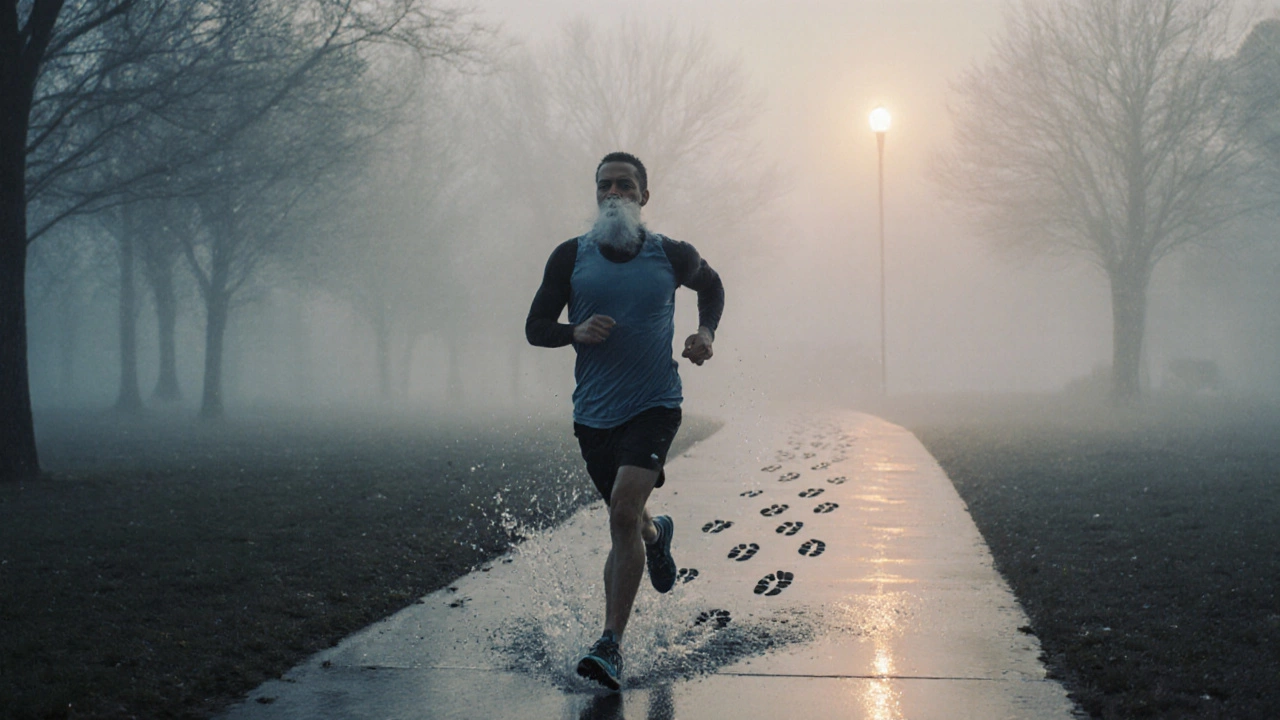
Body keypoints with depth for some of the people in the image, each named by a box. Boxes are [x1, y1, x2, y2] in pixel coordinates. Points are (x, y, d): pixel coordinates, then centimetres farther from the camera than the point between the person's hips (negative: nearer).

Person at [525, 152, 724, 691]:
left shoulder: (671, 256, 0)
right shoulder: (570, 257, 0)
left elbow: (711, 285, 22)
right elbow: (535, 328, 3)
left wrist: (706, 332, 3)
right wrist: (576, 332, -18)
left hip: (655, 404, -3)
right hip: (594, 413, 3)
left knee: (624, 508, -22)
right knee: (626, 523, 15)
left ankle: (611, 646, -18)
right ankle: (656, 534, 56)